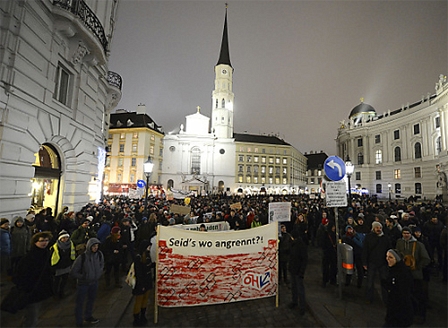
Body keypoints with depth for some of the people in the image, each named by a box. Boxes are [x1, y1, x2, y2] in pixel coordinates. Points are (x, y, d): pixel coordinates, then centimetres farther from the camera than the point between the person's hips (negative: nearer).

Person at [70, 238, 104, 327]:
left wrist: (98, 275, 0)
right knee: (80, 303, 10)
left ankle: (88, 316, 45)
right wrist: (83, 277, -16)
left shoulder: (100, 255, -14)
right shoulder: (82, 257, -25)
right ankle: (79, 322, 31)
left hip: (94, 283, 4)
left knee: (91, 300, 22)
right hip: (83, 283, -4)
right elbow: (72, 272, -15)